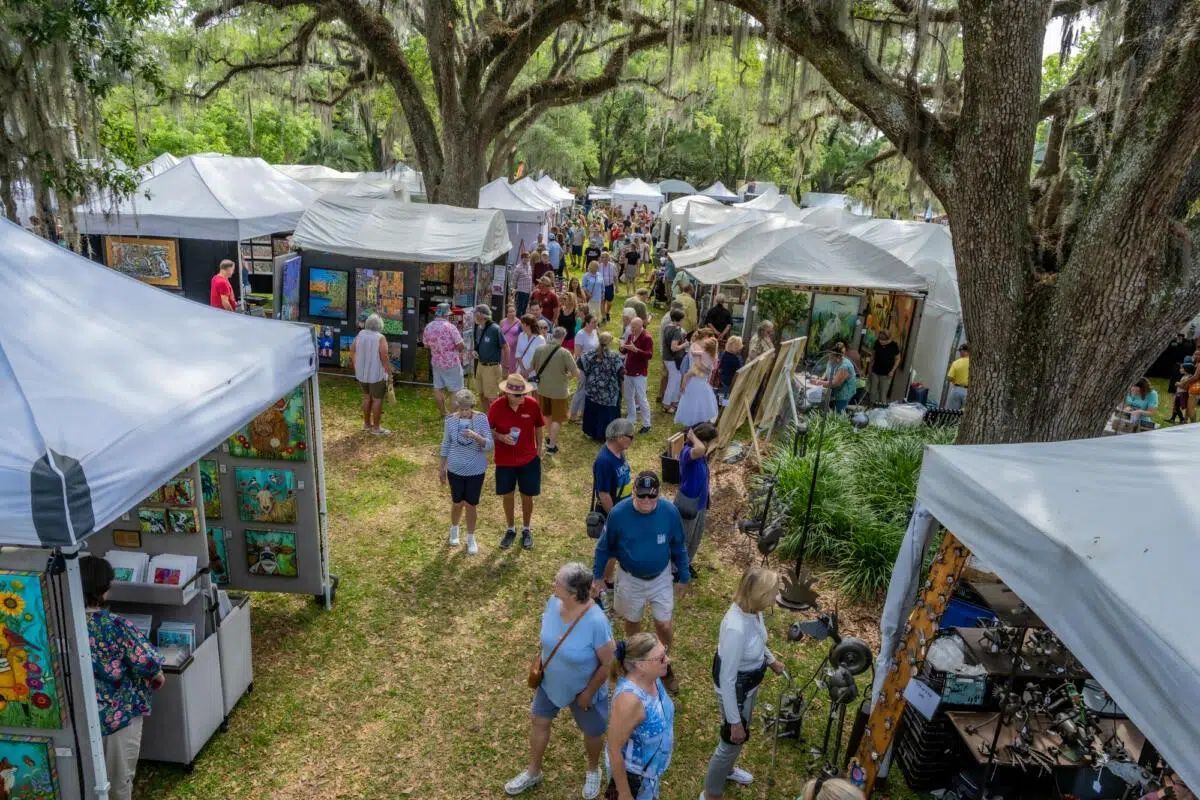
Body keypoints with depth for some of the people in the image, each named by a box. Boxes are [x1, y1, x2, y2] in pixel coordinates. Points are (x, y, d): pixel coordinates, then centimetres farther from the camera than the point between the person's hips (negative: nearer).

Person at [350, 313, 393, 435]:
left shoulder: (359, 335, -1)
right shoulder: (380, 338, -19)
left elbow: (352, 353, 8)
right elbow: (384, 358, -20)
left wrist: (356, 368, 20)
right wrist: (390, 374, -10)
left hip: (361, 373, 6)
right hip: (377, 374, -6)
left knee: (367, 397, 20)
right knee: (377, 399, 6)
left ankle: (367, 424, 29)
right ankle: (376, 427, 12)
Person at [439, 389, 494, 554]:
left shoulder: (481, 418, -15)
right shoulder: (451, 420, -10)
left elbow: (490, 445, -16)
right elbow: (446, 444, 3)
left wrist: (476, 436, -35)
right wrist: (442, 468, 8)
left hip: (476, 471, -1)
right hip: (455, 470, 1)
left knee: (470, 505, 9)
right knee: (457, 503, 17)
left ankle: (471, 538, 32)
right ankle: (454, 529, 47)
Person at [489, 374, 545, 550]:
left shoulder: (532, 404, -14)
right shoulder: (497, 406, -17)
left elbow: (538, 427, 2)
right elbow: (488, 430, -6)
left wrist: (539, 448, 7)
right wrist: (501, 437, -24)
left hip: (529, 459, 0)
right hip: (504, 460, 0)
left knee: (527, 496, 12)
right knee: (507, 496, 15)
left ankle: (526, 530, 34)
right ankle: (510, 530, 36)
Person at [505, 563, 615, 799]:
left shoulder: (596, 622, -39)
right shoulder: (553, 602, -22)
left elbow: (608, 663, -25)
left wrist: (588, 693, -15)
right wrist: (541, 664, 6)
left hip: (583, 689, -5)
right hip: (551, 681, 5)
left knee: (592, 732, 22)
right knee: (538, 721, 23)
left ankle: (593, 770, 55)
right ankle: (533, 772, 50)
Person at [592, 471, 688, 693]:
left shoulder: (670, 512, -22)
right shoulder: (618, 513, -25)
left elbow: (679, 547, -5)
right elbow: (604, 546, -8)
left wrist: (683, 576, 3)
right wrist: (598, 575, -1)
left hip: (660, 578, 0)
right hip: (630, 579, 0)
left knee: (664, 625, 6)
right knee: (632, 622, 20)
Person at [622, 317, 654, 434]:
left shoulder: (647, 338, -15)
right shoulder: (630, 336, 9)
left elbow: (649, 355, -23)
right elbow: (625, 352, 15)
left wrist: (635, 349, -32)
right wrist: (622, 347, -9)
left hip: (639, 373, -8)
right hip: (628, 371, 8)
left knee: (641, 399, -4)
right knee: (628, 397, 16)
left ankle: (646, 424, 4)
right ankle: (631, 419, 32)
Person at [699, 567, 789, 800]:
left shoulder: (752, 611, -15)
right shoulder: (736, 629, -40)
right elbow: (727, 680, -30)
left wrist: (771, 660, 26)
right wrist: (734, 721, -21)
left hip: (750, 683, 8)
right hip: (735, 690, -8)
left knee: (742, 733, 31)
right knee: (733, 740, 14)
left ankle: (726, 769, 60)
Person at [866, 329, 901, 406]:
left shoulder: (894, 346, -16)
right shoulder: (877, 342, -9)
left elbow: (897, 359, -5)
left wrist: (892, 371, -11)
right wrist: (870, 367, 8)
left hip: (886, 374, -3)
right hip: (875, 372, 3)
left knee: (883, 393, 2)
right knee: (873, 391, 11)